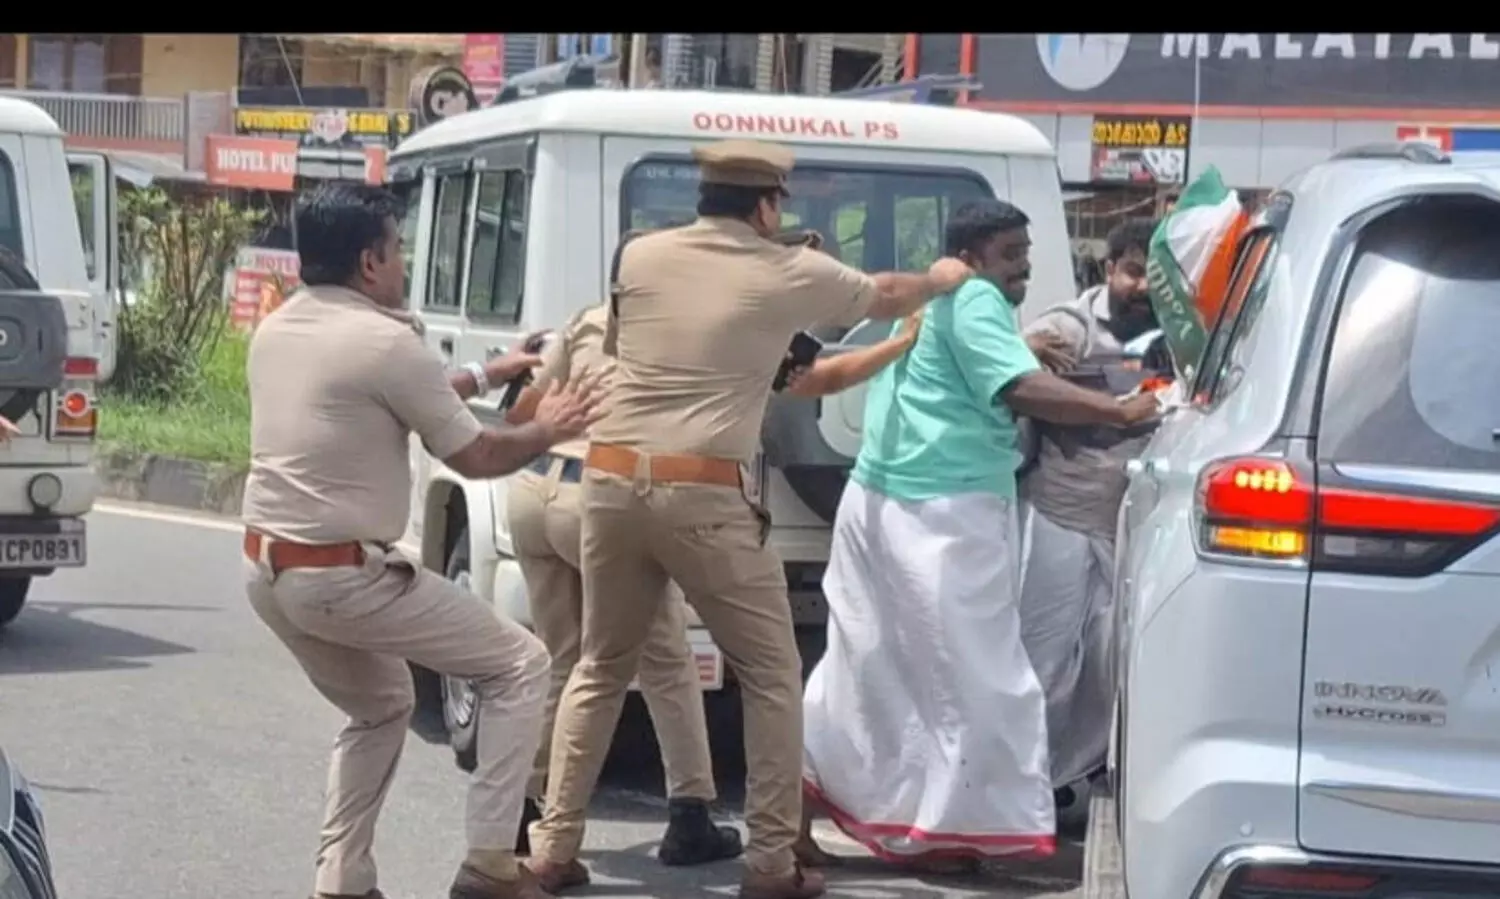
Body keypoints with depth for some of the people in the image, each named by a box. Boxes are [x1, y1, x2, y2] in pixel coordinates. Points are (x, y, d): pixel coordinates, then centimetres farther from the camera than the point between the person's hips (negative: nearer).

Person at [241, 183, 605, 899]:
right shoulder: (386, 341, -15)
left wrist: (484, 376, 30)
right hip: (345, 576, -8)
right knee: (519, 666, 5)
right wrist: (547, 431, 13)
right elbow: (475, 457, -6)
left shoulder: (276, 330, 10)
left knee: (379, 708, 29)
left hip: (266, 570, 8)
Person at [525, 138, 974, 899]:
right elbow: (887, 298, 20)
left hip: (613, 479, 4)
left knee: (601, 670, 18)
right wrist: (941, 279, 40)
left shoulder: (641, 257, 9)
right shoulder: (788, 274, 2)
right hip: (705, 495, -4)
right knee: (771, 678, 9)